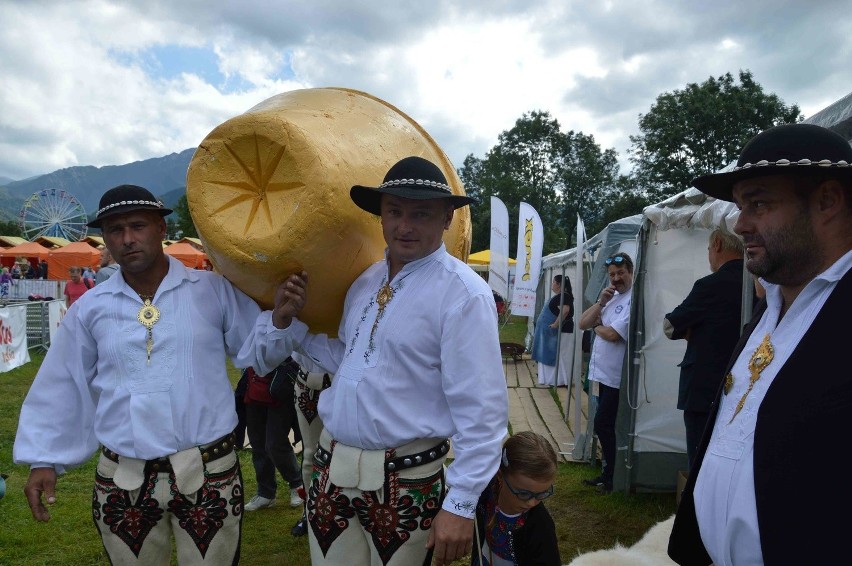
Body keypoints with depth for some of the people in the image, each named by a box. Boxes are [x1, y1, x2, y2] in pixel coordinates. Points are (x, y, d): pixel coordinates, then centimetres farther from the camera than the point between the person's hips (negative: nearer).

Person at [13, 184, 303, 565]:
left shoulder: (214, 290, -3)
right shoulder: (90, 308, 2)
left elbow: (255, 354, 1)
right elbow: (62, 389, 9)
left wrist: (277, 319, -17)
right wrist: (43, 459, 7)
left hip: (208, 474, -2)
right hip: (122, 481, 2)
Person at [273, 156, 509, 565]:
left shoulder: (463, 294, -16)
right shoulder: (365, 280, 7)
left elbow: (481, 410, -18)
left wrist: (460, 505, -18)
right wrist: (293, 321, 5)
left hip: (404, 481, -6)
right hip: (330, 468, 6)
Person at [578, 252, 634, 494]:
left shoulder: (634, 300, -15)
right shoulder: (611, 297, 13)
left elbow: (612, 334, -23)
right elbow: (582, 323, 8)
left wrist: (596, 326, -2)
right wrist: (600, 302, -6)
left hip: (616, 376, -8)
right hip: (600, 372, 8)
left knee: (602, 425, -3)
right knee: (605, 426, 15)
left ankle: (611, 477, 12)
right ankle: (606, 473, 26)